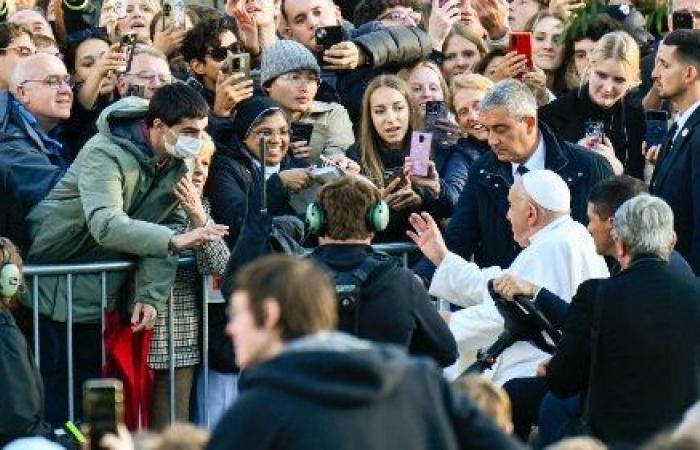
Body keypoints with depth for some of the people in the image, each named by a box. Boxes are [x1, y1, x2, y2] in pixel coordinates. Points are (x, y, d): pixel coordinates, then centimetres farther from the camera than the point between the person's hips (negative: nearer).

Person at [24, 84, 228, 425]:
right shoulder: (106, 154, -25)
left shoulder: (178, 163, -1)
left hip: (96, 296, 7)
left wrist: (150, 295, -17)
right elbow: (106, 225, -39)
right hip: (54, 288, -7)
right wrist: (175, 240, -48)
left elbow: (168, 228, -4)